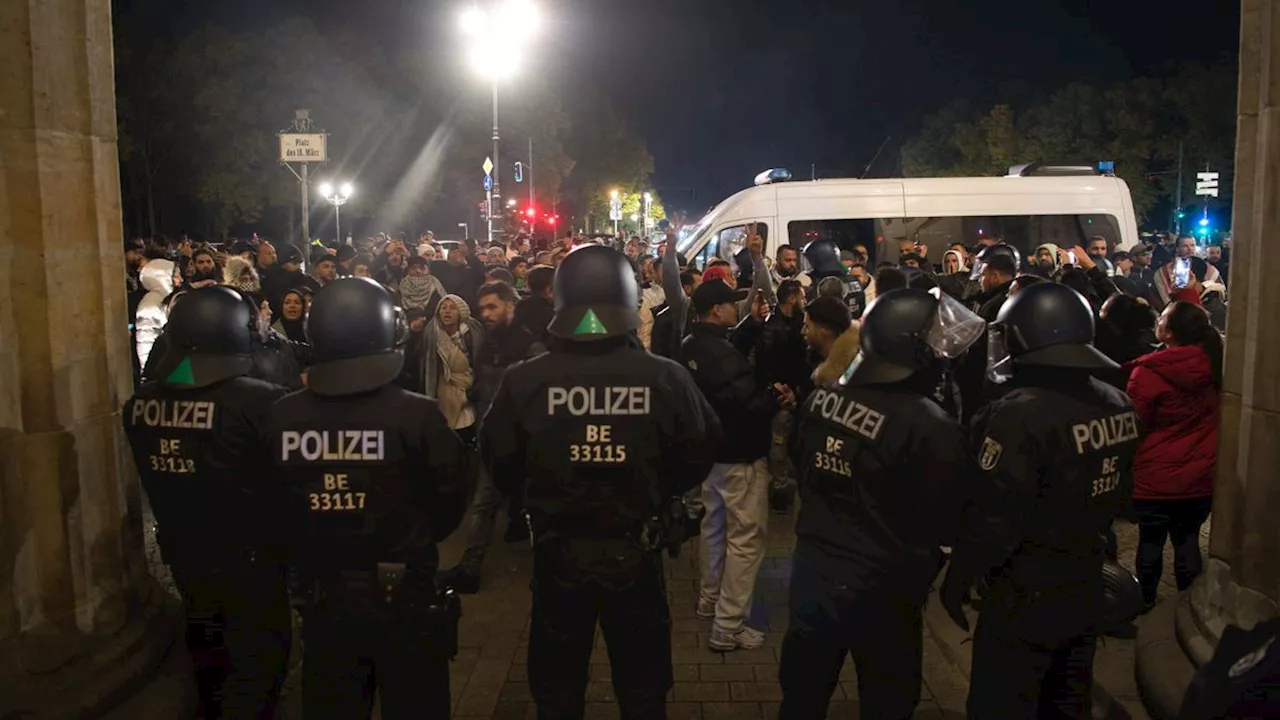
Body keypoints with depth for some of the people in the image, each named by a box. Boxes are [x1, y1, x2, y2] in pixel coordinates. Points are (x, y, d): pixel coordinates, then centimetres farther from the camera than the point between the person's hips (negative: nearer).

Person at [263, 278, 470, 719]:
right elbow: (451, 502, -8)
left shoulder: (281, 418, -11)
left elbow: (275, 507, 3)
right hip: (403, 597, -3)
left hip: (323, 599, 3)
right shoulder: (417, 415, -20)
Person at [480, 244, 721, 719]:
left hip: (557, 556, 0)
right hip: (637, 555, 0)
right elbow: (698, 458, -5)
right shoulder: (667, 379, -16)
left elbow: (500, 467, -4)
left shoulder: (524, 382, -17)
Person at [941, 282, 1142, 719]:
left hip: (1027, 596, -8)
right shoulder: (1118, 406, 1)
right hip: (1086, 588, 8)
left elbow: (994, 515, -23)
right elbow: (1117, 495, 13)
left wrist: (958, 577, -10)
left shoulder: (1021, 413, -25)